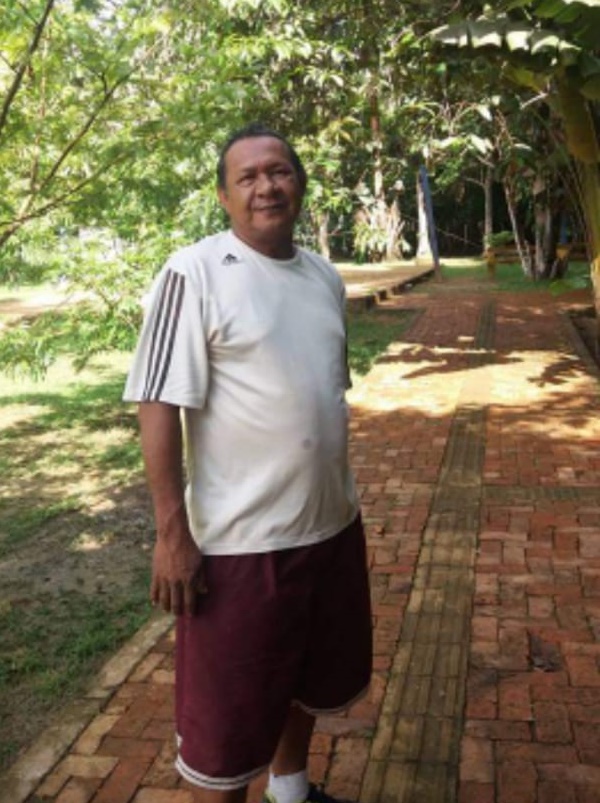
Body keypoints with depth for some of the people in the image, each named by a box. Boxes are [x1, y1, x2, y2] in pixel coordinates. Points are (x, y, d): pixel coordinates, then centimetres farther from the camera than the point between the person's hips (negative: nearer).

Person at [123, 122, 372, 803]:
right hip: (241, 540, -7)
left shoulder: (325, 276, 8)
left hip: (332, 524, 8)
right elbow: (160, 407, -17)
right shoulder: (195, 274, -14)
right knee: (227, 719, 7)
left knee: (311, 676, 26)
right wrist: (172, 533, -20)